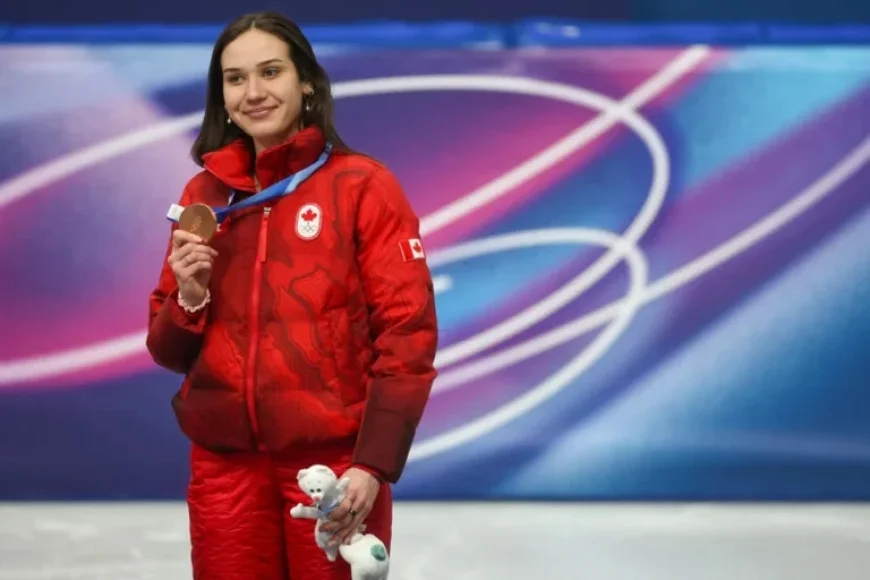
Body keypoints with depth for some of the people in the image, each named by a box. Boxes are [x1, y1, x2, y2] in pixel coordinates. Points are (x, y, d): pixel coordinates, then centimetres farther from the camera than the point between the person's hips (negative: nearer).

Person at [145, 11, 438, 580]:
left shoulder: (362, 185, -3)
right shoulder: (203, 196, 9)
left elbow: (407, 332, -7)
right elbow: (171, 352, 14)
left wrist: (374, 464, -16)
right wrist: (188, 299, -7)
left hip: (334, 461, -3)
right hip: (225, 464, 4)